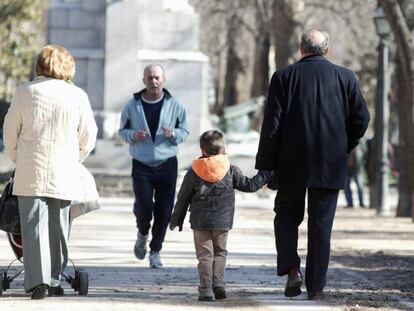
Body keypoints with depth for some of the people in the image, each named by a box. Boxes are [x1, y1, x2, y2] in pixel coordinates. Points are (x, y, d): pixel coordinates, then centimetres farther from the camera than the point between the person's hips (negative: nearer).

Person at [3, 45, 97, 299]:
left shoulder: (25, 92, -1)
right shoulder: (77, 96, 0)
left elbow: (10, 132, 5)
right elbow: (89, 137, 6)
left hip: (30, 173, -1)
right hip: (64, 175, 1)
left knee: (34, 226, -1)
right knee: (59, 228, 11)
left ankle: (38, 281, -10)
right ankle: (54, 281, 15)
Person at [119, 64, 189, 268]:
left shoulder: (174, 105, 2)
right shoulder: (133, 105, 2)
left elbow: (184, 132, 7)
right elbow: (122, 131, 11)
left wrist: (173, 134, -15)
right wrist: (133, 135, -11)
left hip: (167, 165, 1)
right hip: (141, 165, -1)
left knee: (164, 212, 0)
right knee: (144, 209, -11)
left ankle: (155, 251, 16)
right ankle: (142, 233, 24)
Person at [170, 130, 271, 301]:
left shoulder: (194, 172, -3)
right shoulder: (231, 170, -3)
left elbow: (183, 198, 3)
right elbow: (249, 185, 5)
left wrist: (177, 218, 14)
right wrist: (266, 175, 19)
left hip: (200, 222, -1)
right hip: (222, 222, 1)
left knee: (205, 255, 4)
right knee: (220, 252, 17)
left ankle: (206, 289, -2)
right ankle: (218, 283, 4)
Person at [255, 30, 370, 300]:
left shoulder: (284, 77, -3)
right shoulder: (346, 78, 1)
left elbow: (272, 124, -7)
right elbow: (361, 118, 1)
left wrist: (265, 165, -3)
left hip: (291, 165, -1)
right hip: (331, 166, 1)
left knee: (287, 215, 16)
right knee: (321, 224, 7)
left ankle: (292, 269, -3)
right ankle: (316, 286, 7)